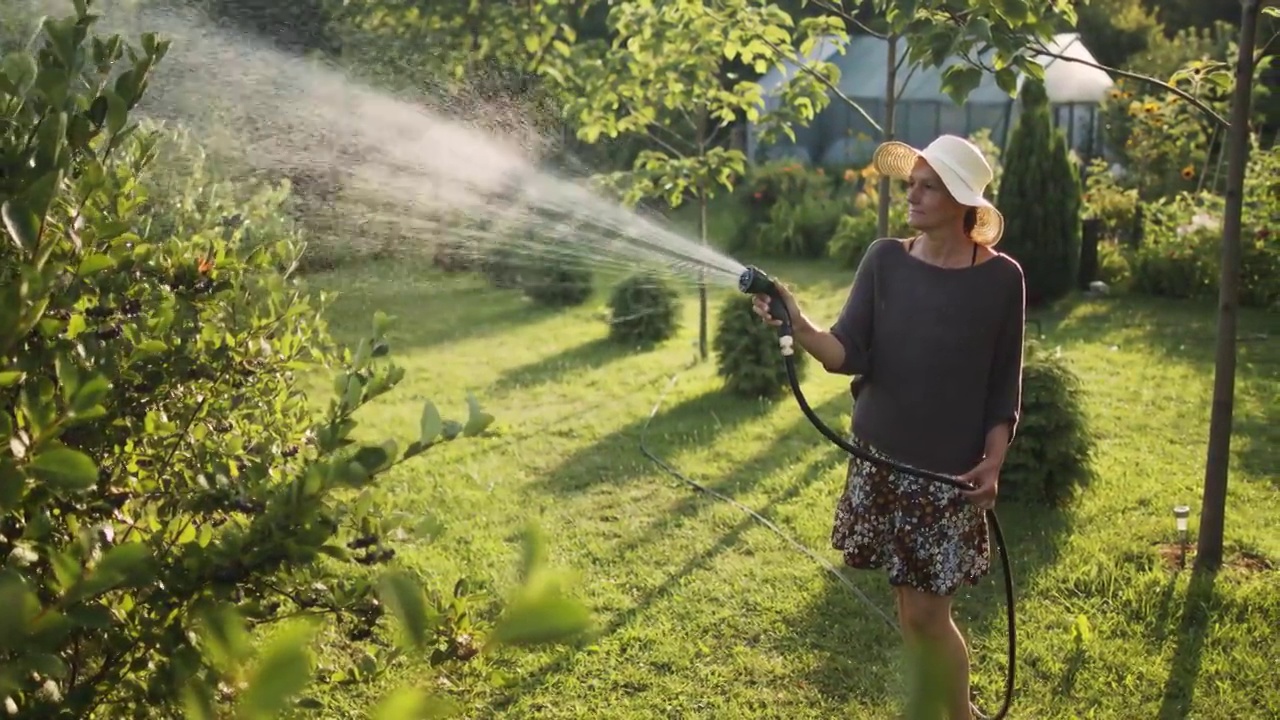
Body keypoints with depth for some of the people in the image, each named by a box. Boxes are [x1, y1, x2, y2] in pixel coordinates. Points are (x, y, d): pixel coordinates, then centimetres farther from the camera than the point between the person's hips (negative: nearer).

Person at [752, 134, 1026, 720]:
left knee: (927, 613, 2)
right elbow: (850, 354, -10)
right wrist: (799, 326, -28)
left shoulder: (1000, 278, -7)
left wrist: (993, 461, -10)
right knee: (910, 608, 13)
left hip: (950, 470, -3)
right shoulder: (884, 260, -2)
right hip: (880, 460, 3)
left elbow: (1004, 384, -1)